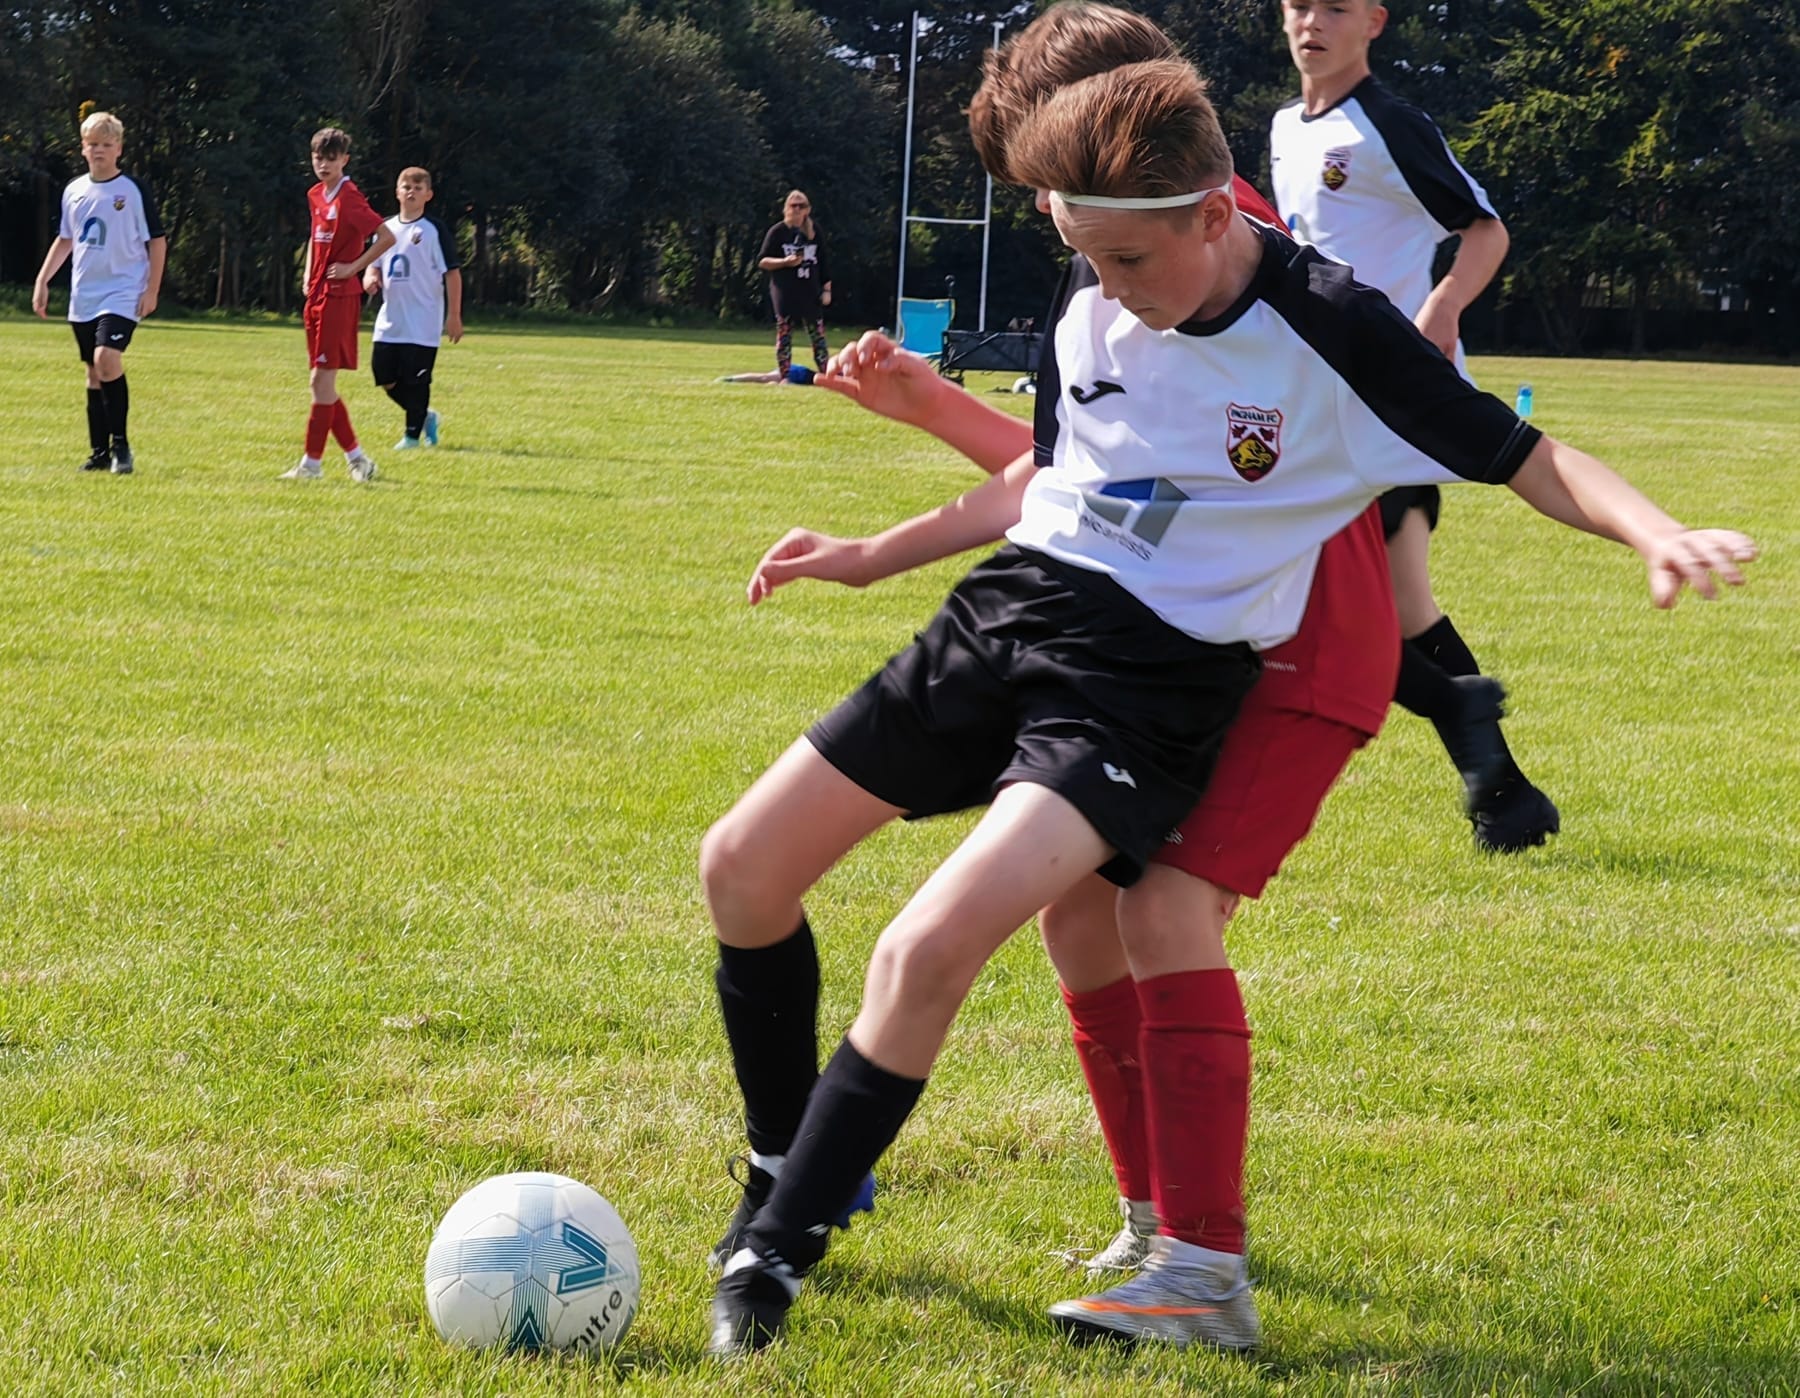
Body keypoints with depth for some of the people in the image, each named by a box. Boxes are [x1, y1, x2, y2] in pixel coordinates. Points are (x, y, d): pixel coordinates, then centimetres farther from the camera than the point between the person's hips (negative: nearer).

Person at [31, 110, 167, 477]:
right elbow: (65, 239, 21)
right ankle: (99, 453, 14)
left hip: (122, 293, -6)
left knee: (107, 357, -24)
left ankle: (121, 445, -14)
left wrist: (152, 290, -8)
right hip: (83, 296, 6)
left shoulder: (134, 190, -5)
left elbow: (157, 241, -2)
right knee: (94, 372, 8)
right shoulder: (74, 191, 10)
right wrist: (42, 281, 15)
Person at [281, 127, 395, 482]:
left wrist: (353, 267, -15)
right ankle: (356, 456, 17)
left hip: (339, 296, -9)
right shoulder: (316, 196, 13)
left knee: (322, 379, -8)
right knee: (322, 384, 9)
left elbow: (386, 237, -18)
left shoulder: (349, 198, -13)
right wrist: (309, 275, 16)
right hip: (316, 296, 9)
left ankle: (312, 462, -4)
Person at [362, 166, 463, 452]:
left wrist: (454, 316, -12)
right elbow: (374, 265, 19)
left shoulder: (433, 231, -7)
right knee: (385, 377, 6)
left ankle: (413, 434, 9)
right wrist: (370, 278, -6)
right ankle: (425, 416, 25)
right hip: (390, 320, 6)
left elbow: (452, 272, -8)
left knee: (415, 380, -4)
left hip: (422, 323, -6)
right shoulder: (386, 229, 10)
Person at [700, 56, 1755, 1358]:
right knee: (742, 869, 5)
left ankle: (780, 1251, -10)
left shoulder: (1331, 334, -14)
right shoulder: (1090, 306, 4)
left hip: (1149, 682, -7)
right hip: (1005, 614, 7)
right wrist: (878, 553, 23)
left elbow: (1527, 458, -8)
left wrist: (1657, 531, -27)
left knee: (927, 950, -26)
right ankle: (792, 1172, 27)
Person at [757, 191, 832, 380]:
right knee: (784, 334, -3)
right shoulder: (777, 232, 0)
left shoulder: (814, 233, 10)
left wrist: (826, 289, 6)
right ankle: (783, 376, 0)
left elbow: (823, 263, 13)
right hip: (785, 292, -3)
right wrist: (785, 262, -17)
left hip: (810, 292, 3)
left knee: (818, 333, 0)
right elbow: (762, 262, -2)